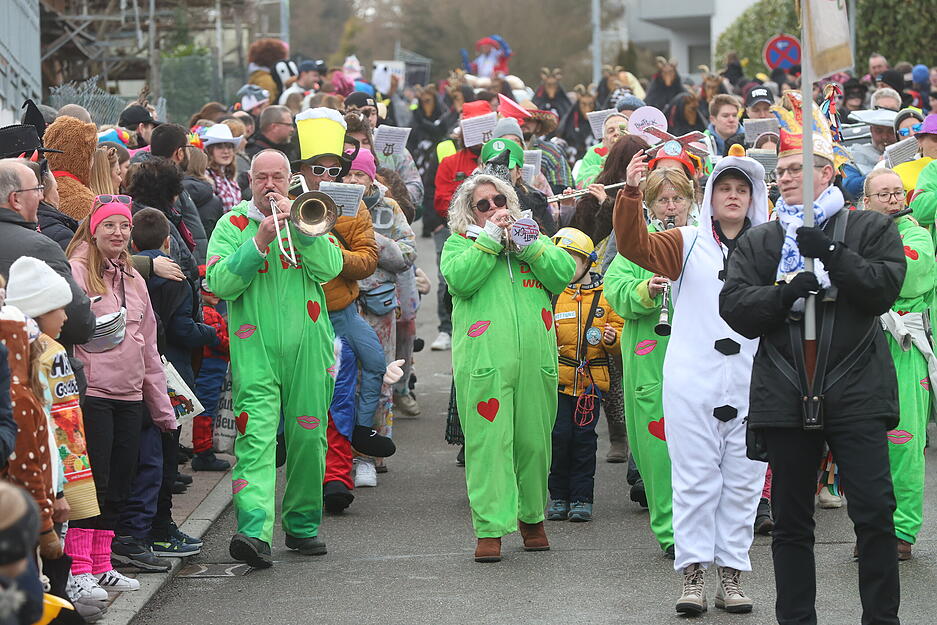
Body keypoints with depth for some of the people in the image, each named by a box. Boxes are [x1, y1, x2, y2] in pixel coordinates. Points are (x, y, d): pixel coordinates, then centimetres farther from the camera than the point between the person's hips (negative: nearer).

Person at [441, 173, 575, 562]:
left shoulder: (532, 236, 20)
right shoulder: (459, 243, 12)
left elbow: (563, 274, 5)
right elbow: (460, 278, -10)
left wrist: (527, 243, -4)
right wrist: (490, 237, -7)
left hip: (535, 360, 3)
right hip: (484, 363, -3)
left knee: (534, 442, 7)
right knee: (488, 442, -9)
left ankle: (532, 517, 24)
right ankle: (490, 529, -8)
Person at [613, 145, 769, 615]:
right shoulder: (687, 244, 6)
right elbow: (635, 245, -5)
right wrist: (631, 193, -18)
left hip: (750, 386, 2)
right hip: (692, 384, -2)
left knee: (743, 481, 5)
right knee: (695, 478, -1)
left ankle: (731, 575, 11)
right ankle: (692, 574, 3)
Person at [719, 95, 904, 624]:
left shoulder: (871, 229, 7)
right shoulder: (760, 243, 14)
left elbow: (884, 288, -7)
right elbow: (735, 308, 2)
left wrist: (832, 256, -16)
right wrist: (786, 293, -14)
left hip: (856, 393, -3)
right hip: (786, 397, 3)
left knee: (875, 514, -8)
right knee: (791, 522, 7)